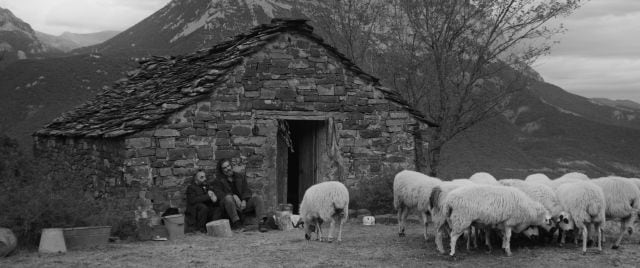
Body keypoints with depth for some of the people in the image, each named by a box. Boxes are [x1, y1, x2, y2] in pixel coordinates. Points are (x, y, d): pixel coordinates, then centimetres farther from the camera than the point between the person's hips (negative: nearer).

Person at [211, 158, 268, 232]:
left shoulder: (240, 177, 23)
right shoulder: (218, 180, 12)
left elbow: (246, 190, 12)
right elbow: (219, 194, -5)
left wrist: (244, 200, -11)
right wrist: (234, 196, -21)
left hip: (242, 204, 3)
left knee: (257, 197, -19)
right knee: (228, 198, -35)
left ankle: (262, 221, -37)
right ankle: (236, 223, -38)